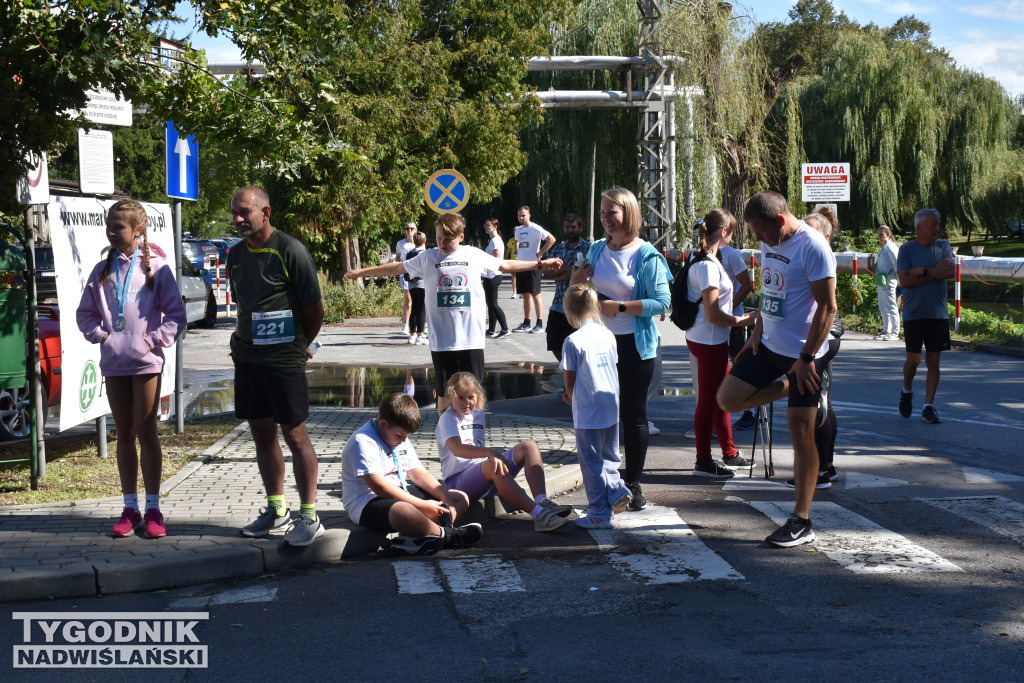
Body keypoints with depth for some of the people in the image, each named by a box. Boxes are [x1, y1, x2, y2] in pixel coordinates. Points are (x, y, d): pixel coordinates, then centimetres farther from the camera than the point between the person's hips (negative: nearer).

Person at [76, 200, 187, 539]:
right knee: (124, 435, 9)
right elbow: (85, 312, 14)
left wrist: (154, 339, -11)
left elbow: (175, 314, -2)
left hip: (145, 362, -4)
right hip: (113, 363, 4)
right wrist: (100, 334, -2)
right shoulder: (102, 270, 7)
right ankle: (130, 508, 15)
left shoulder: (156, 267, -3)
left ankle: (153, 509, 5)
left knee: (146, 433, -1)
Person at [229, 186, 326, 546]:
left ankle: (309, 517, 3)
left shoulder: (290, 251, -12)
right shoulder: (236, 254, 10)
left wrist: (301, 345, 3)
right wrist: (242, 339, 13)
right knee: (262, 434, 12)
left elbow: (314, 308, -8)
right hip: (247, 358, 7)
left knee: (295, 435, -3)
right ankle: (276, 510, 24)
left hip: (284, 360, -7)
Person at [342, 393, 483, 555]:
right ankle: (446, 535, -17)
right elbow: (380, 487, -23)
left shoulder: (401, 439, 14)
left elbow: (419, 473, 16)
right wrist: (423, 505, -23)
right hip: (367, 504, -10)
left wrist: (445, 497, -1)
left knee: (461, 499, 1)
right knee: (405, 512, -46)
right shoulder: (363, 442, -17)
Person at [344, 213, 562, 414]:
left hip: (472, 339, 0)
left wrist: (541, 264, 19)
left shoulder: (475, 255, 5)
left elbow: (505, 265, 18)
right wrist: (362, 272, 18)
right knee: (445, 393, 3)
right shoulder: (428, 258, 4)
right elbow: (398, 268, 15)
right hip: (441, 341, 0)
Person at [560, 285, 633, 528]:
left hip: (587, 413, -6)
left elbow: (570, 382, -9)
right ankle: (617, 489, 2)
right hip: (612, 408, 6)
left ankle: (600, 513, 9)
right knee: (608, 457, 22)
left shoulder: (573, 341, -13)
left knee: (591, 462, 4)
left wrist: (572, 398, 14)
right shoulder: (608, 335, 5)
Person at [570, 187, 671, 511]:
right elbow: (577, 289, 22)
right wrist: (577, 280, 0)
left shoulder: (646, 255, -10)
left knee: (633, 414, 4)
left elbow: (662, 302, -16)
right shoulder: (597, 250, 8)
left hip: (635, 345, -5)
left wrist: (620, 307, -19)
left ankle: (634, 484, 14)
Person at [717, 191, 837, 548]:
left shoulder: (813, 247, -19)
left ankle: (802, 522, 3)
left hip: (802, 354, -8)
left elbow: (827, 307, -19)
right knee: (728, 398, 1)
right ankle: (787, 388, 22)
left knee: (801, 433, -4)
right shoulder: (770, 243, 7)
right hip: (769, 344, 8)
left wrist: (806, 358, -20)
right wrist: (757, 332, 9)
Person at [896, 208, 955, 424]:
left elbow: (950, 271, -9)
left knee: (933, 360, 2)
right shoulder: (907, 249, -1)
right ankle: (907, 392, 25)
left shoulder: (943, 246, 8)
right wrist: (933, 274, -10)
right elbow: (904, 280, -11)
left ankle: (929, 407, 8)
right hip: (914, 314, -2)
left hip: (938, 314, 2)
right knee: (914, 359, -4)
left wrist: (922, 271, -13)